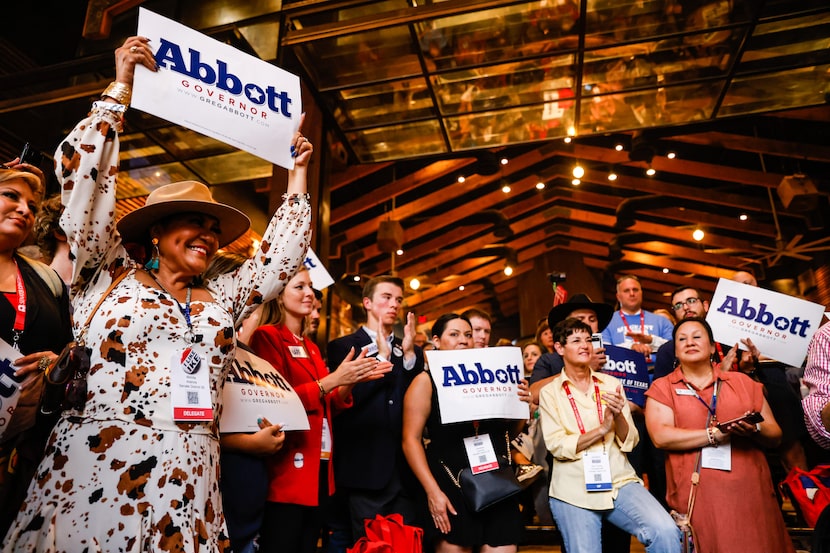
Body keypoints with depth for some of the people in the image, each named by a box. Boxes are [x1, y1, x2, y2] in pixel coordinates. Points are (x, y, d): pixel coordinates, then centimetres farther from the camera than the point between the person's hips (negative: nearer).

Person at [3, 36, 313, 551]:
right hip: (92, 471, -3)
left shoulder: (222, 298, 13)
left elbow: (283, 250, 18)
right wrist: (122, 85, 0)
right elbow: (81, 173, -2)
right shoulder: (108, 276, 4)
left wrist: (297, 174, 22)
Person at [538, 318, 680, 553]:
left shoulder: (611, 383, 8)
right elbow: (557, 447, -8)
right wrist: (602, 428, -15)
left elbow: (629, 442, 5)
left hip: (620, 481, 2)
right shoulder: (550, 392, 1)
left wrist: (619, 416, -15)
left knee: (666, 532, -21)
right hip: (574, 491, -1)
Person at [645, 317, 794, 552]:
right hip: (696, 497, -2)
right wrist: (716, 434, -13)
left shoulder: (743, 382, 13)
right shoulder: (662, 387, 4)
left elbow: (775, 436, 9)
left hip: (751, 494, 3)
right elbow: (661, 437, -11)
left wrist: (755, 430, -13)